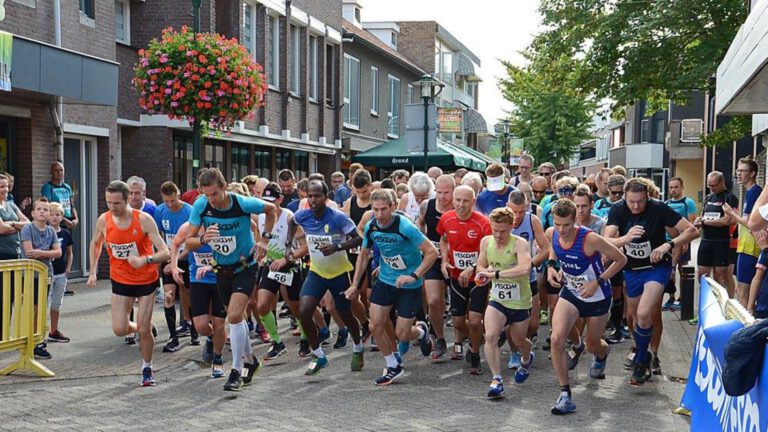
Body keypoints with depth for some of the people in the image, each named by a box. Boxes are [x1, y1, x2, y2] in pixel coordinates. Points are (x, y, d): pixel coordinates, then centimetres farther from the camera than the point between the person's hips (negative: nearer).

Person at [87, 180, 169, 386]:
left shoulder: (144, 219, -21)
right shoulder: (104, 220, -10)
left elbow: (164, 252, -24)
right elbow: (95, 244, 12)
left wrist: (145, 260, -43)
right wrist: (93, 272, 6)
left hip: (147, 279, -3)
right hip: (121, 280, 3)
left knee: (144, 330, -1)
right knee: (119, 329, -5)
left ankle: (147, 368, 23)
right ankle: (140, 329, 30)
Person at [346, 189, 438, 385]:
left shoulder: (405, 227, -25)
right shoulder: (371, 227, -6)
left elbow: (432, 252, -23)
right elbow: (364, 255, 11)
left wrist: (414, 276, -30)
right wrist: (355, 285, 10)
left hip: (409, 287, -5)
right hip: (384, 282, 5)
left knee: (402, 334, -3)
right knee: (375, 326, -1)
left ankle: (421, 331, 34)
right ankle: (393, 367, 19)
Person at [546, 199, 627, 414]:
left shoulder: (590, 239, -31)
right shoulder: (552, 234, -14)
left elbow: (621, 259, -19)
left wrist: (598, 282, -24)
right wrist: (551, 266, -5)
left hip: (598, 297, -3)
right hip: (570, 293, 3)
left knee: (592, 345, 16)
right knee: (557, 338, -20)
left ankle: (602, 354, 58)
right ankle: (565, 394, -10)